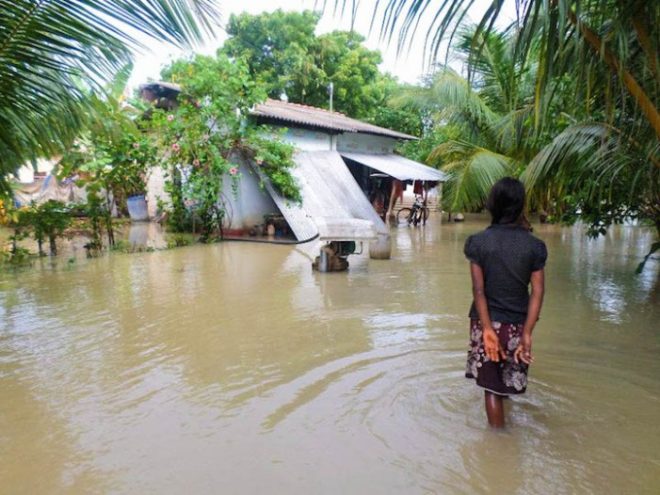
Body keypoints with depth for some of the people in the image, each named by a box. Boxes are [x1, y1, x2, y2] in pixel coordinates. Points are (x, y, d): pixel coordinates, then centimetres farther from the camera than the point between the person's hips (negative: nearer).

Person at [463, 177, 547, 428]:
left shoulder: (478, 241, -9)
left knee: (492, 387, 10)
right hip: (517, 325, 2)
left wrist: (487, 329, -14)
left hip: (486, 322, -1)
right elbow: (537, 292, -11)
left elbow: (478, 289, -14)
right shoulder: (533, 246, -6)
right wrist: (527, 334, -11)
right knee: (509, 380, 23)